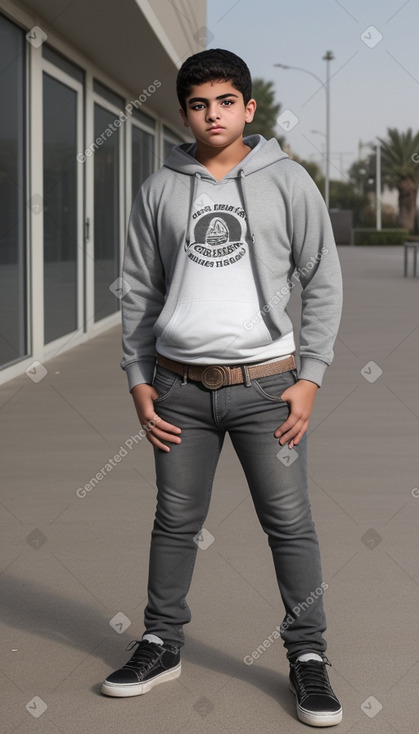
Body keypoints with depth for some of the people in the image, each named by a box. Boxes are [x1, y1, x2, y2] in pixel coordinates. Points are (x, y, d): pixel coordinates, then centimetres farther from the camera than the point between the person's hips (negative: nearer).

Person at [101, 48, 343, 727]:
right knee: (176, 522, 11)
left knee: (290, 523, 2)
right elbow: (139, 291, 9)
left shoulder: (288, 181, 0)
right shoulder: (161, 189, 5)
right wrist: (138, 380, 4)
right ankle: (162, 643, 26)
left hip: (267, 384, -2)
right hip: (180, 388, 2)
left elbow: (323, 284, 1)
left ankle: (307, 654, 14)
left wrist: (309, 376, -5)